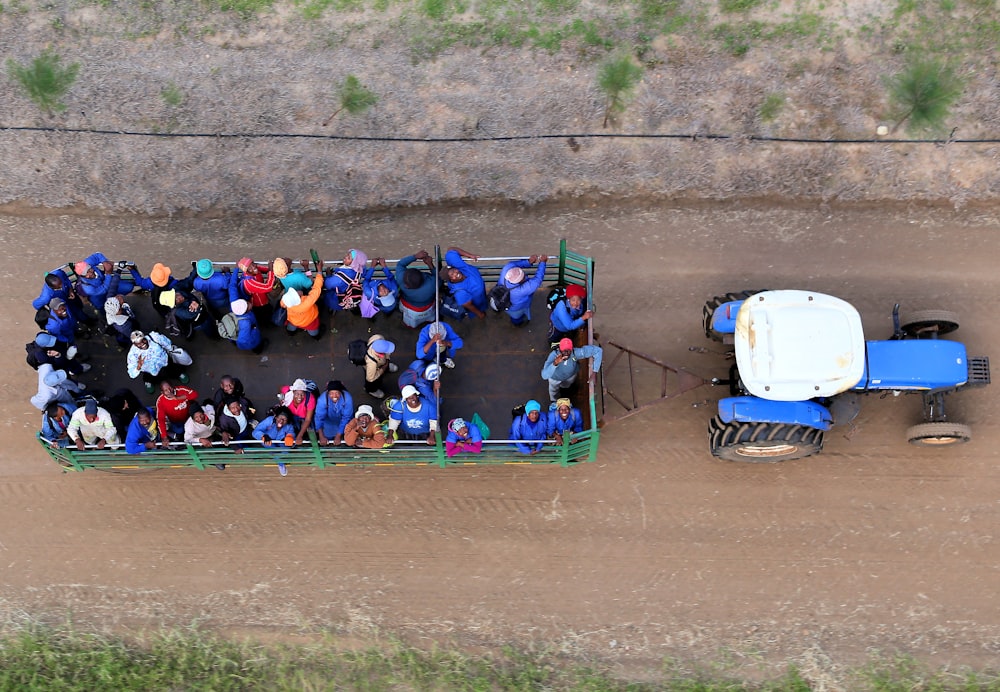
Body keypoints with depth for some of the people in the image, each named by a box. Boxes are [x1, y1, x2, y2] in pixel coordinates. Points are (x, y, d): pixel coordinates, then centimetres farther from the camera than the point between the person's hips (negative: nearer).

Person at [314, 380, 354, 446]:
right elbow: (319, 417, -34)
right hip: (328, 421, 0)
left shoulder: (347, 398, -37)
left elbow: (345, 418, -31)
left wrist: (338, 436, -34)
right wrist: (321, 437, -43)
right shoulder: (322, 399, -35)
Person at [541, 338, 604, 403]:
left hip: (571, 374, 2)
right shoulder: (554, 355, -47)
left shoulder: (576, 353, -43)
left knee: (566, 386, 35)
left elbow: (598, 350, -37)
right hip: (555, 376, -1)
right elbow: (544, 376, -55)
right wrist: (555, 364, -72)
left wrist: (594, 373, -38)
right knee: (553, 388, 30)